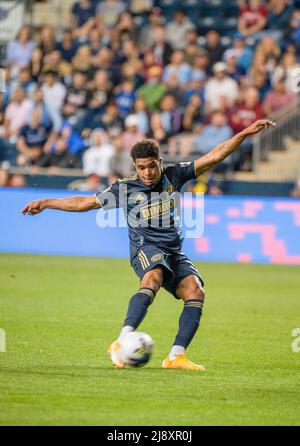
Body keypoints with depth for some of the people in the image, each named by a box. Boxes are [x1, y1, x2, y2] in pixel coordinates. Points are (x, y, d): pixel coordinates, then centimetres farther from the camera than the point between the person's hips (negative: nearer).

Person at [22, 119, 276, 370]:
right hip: (146, 248, -4)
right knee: (154, 278, -36)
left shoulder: (174, 176, 8)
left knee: (195, 290, -22)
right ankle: (121, 343, -47)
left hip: (175, 253, 4)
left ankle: (176, 356, -24)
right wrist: (46, 203, 11)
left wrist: (245, 134, 2)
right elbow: (85, 203, 12)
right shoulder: (124, 188, 3)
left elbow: (214, 157, 8)